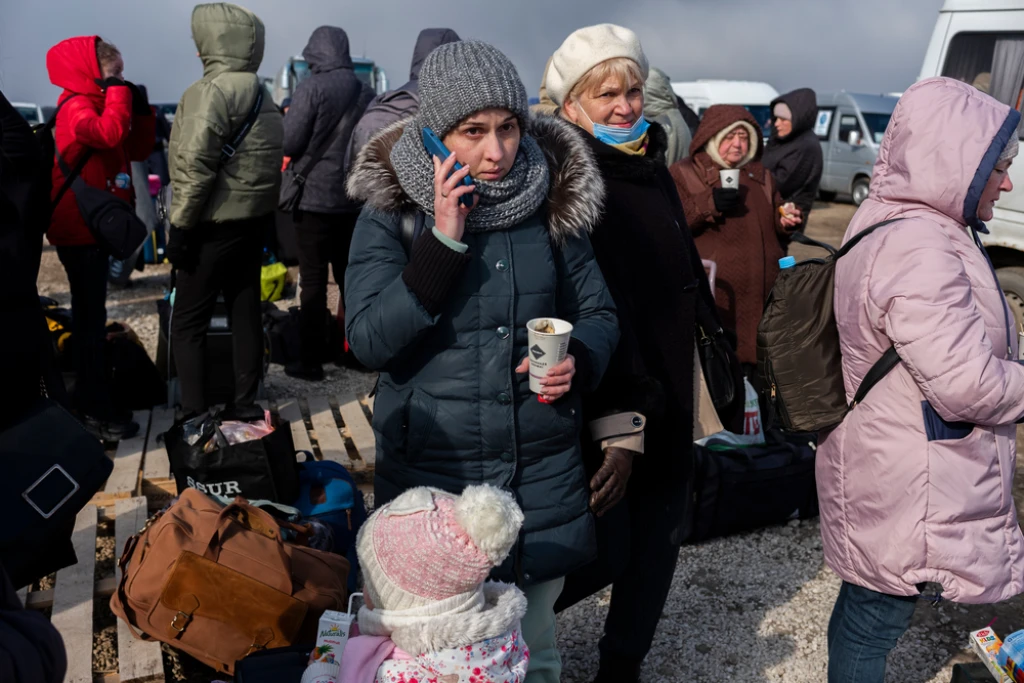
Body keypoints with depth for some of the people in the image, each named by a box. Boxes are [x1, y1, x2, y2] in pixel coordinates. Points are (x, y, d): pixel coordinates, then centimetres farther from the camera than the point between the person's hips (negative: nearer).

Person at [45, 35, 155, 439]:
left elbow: (137, 149, 15)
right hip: (80, 231, -10)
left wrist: (142, 111, 2)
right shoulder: (77, 108, -14)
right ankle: (94, 411, 0)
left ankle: (90, 399, 31)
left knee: (90, 316, 18)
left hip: (94, 227, 10)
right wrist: (119, 91, -21)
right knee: (91, 319, -7)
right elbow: (111, 134, -35)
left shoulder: (96, 106, 14)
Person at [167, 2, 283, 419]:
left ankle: (195, 416, 4)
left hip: (216, 224, -8)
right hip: (255, 220, 8)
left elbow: (195, 165, -21)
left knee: (188, 322, 1)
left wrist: (179, 225, -16)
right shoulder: (262, 97, 12)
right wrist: (263, 217, 15)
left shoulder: (212, 90, -15)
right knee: (245, 312, 12)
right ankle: (245, 402, 20)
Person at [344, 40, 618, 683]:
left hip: (543, 472, 2)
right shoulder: (391, 210, -7)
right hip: (431, 474, -1)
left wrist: (578, 361, -15)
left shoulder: (554, 199, -2)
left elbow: (599, 312, 7)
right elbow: (370, 342, -15)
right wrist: (444, 239, -23)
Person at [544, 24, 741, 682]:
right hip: (602, 407, -8)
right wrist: (617, 423, -27)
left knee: (657, 545, 13)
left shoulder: (653, 170, 11)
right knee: (605, 552, 0)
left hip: (667, 401, 8)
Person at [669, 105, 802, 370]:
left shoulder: (761, 175, 19)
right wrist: (707, 204, -21)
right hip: (714, 293, -5)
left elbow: (773, 226, 27)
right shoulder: (684, 173, 2)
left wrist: (786, 220, 4)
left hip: (761, 293, 6)